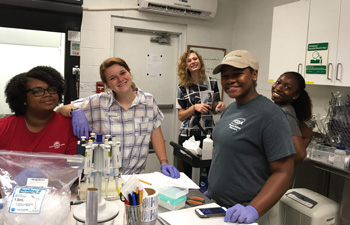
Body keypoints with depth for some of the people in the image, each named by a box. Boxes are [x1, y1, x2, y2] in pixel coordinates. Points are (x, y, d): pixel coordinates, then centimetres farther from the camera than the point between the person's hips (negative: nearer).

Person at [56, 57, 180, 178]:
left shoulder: (149, 101, 3)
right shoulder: (98, 102, -2)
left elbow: (156, 134, 9)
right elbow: (61, 110, 0)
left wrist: (164, 163, 1)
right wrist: (75, 111, -21)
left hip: (136, 174, 1)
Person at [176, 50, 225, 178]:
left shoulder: (212, 83, 5)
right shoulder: (183, 87, -1)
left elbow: (213, 109, 14)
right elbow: (180, 116, 0)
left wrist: (220, 107, -8)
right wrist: (194, 108, -16)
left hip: (208, 134, 2)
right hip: (188, 135, -1)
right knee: (187, 173, 4)